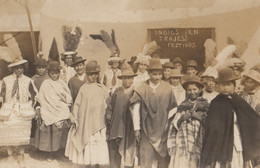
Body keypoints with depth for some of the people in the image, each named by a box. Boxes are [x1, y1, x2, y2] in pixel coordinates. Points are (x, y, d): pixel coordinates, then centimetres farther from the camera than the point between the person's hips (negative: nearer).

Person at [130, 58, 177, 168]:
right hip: (147, 130, -1)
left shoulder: (167, 89, 0)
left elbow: (172, 109, 5)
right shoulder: (142, 89, -3)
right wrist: (136, 128, -3)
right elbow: (135, 109, -1)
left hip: (163, 130, 1)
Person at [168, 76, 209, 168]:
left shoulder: (204, 104, 10)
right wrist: (182, 117, -5)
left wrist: (195, 115, -8)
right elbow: (175, 123, 14)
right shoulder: (183, 104, 18)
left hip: (197, 141, -2)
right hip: (182, 141, 2)